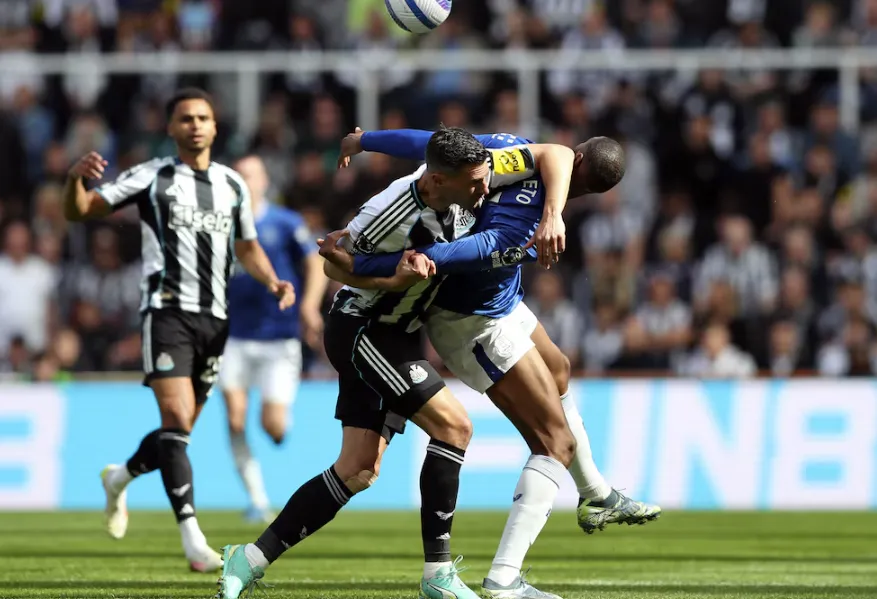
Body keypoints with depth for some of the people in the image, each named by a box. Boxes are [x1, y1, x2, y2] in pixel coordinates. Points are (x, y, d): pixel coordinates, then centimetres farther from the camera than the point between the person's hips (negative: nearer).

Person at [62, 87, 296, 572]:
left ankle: (120, 478, 42)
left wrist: (272, 282, 6)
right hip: (168, 310, -5)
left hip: (215, 316, 5)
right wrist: (76, 178, -24)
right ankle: (193, 540, -22)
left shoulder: (232, 185, 13)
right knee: (176, 418, -19)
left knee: (181, 429, 11)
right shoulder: (152, 178, 0)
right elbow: (78, 211, -2)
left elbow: (247, 247, 26)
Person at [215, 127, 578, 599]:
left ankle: (251, 559, 8)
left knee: (358, 470, 3)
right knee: (453, 425, -17)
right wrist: (398, 278, -27)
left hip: (396, 336, 7)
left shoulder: (476, 171, -15)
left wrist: (552, 217, -25)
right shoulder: (384, 218, -30)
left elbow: (556, 154, -9)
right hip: (360, 328, -7)